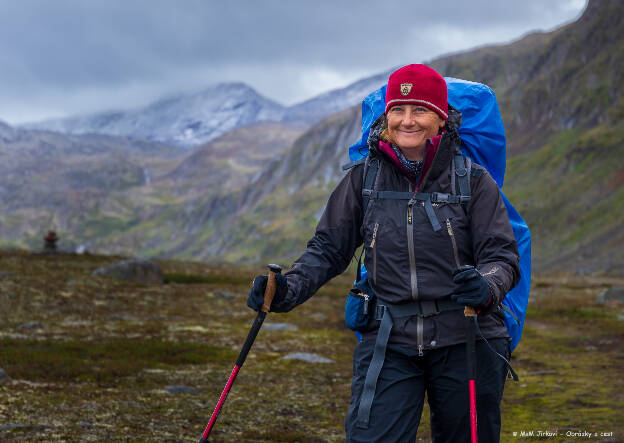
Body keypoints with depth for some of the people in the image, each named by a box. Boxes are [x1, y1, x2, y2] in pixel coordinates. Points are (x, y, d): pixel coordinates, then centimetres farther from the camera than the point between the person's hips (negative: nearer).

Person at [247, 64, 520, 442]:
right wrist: (288, 290, -9)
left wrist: (485, 287, -26)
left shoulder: (473, 180, -1)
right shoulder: (364, 180, 4)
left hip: (465, 342, 0)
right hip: (389, 341, 1)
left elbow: (503, 255, -3)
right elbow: (328, 249, 8)